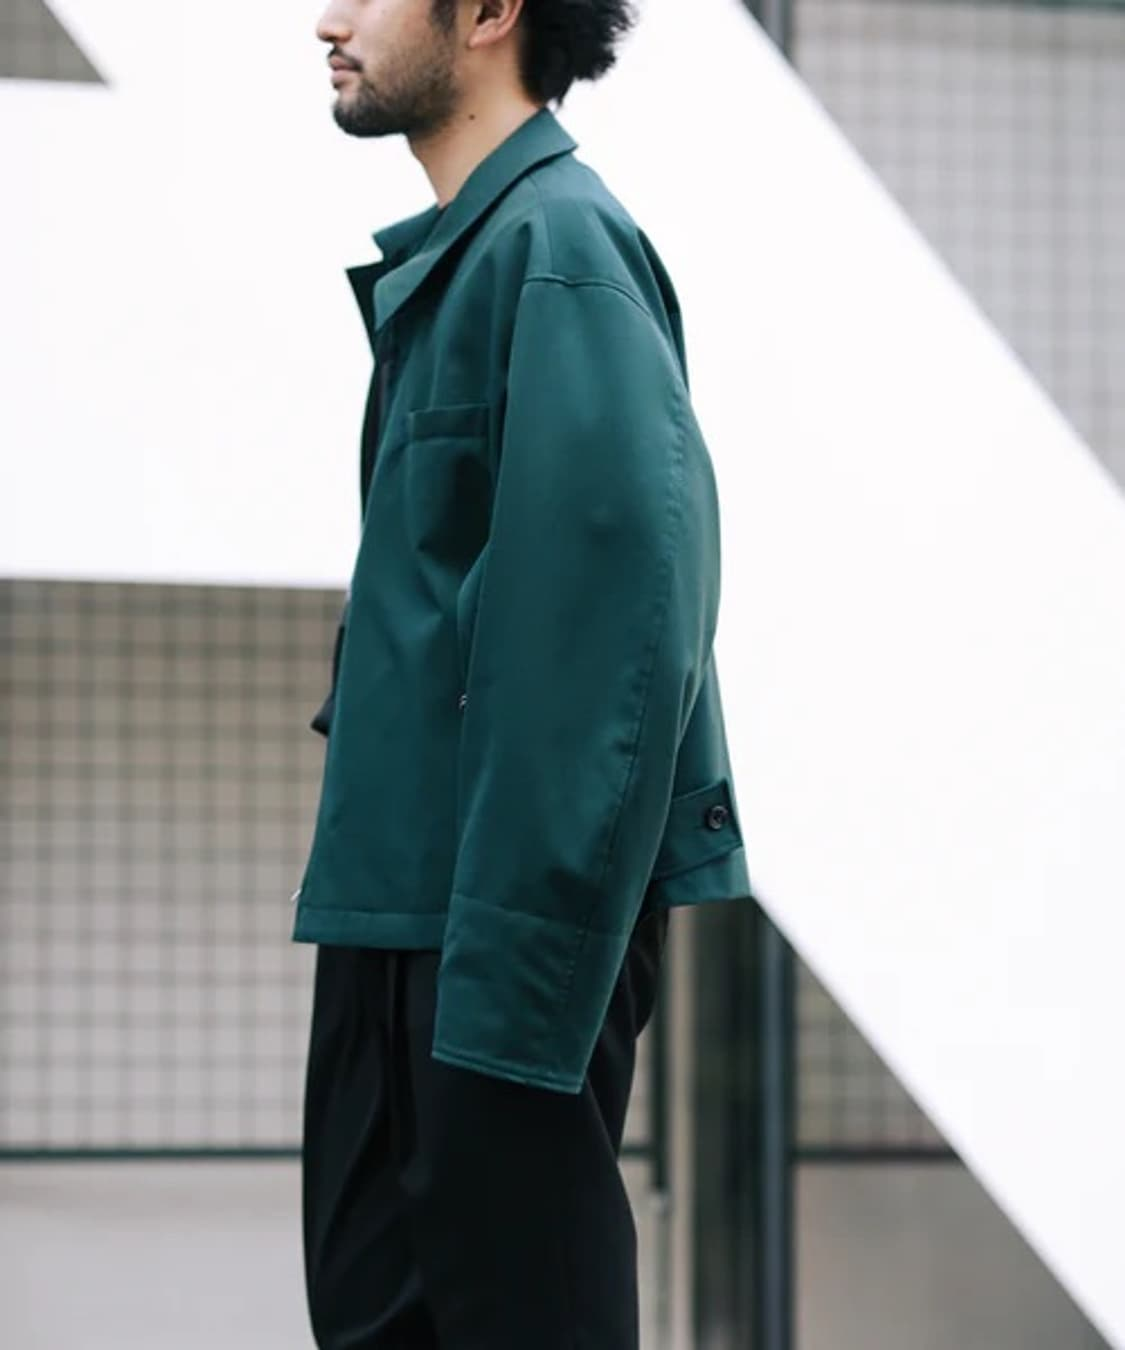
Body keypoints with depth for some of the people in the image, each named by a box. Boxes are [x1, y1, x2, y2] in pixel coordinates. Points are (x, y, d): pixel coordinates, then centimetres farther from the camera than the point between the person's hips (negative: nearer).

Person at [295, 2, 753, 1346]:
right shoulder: (451, 258, 17)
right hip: (397, 908, 10)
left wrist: (523, 979, -24)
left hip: (511, 920, -10)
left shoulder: (558, 251, -13)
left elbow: (629, 621, -21)